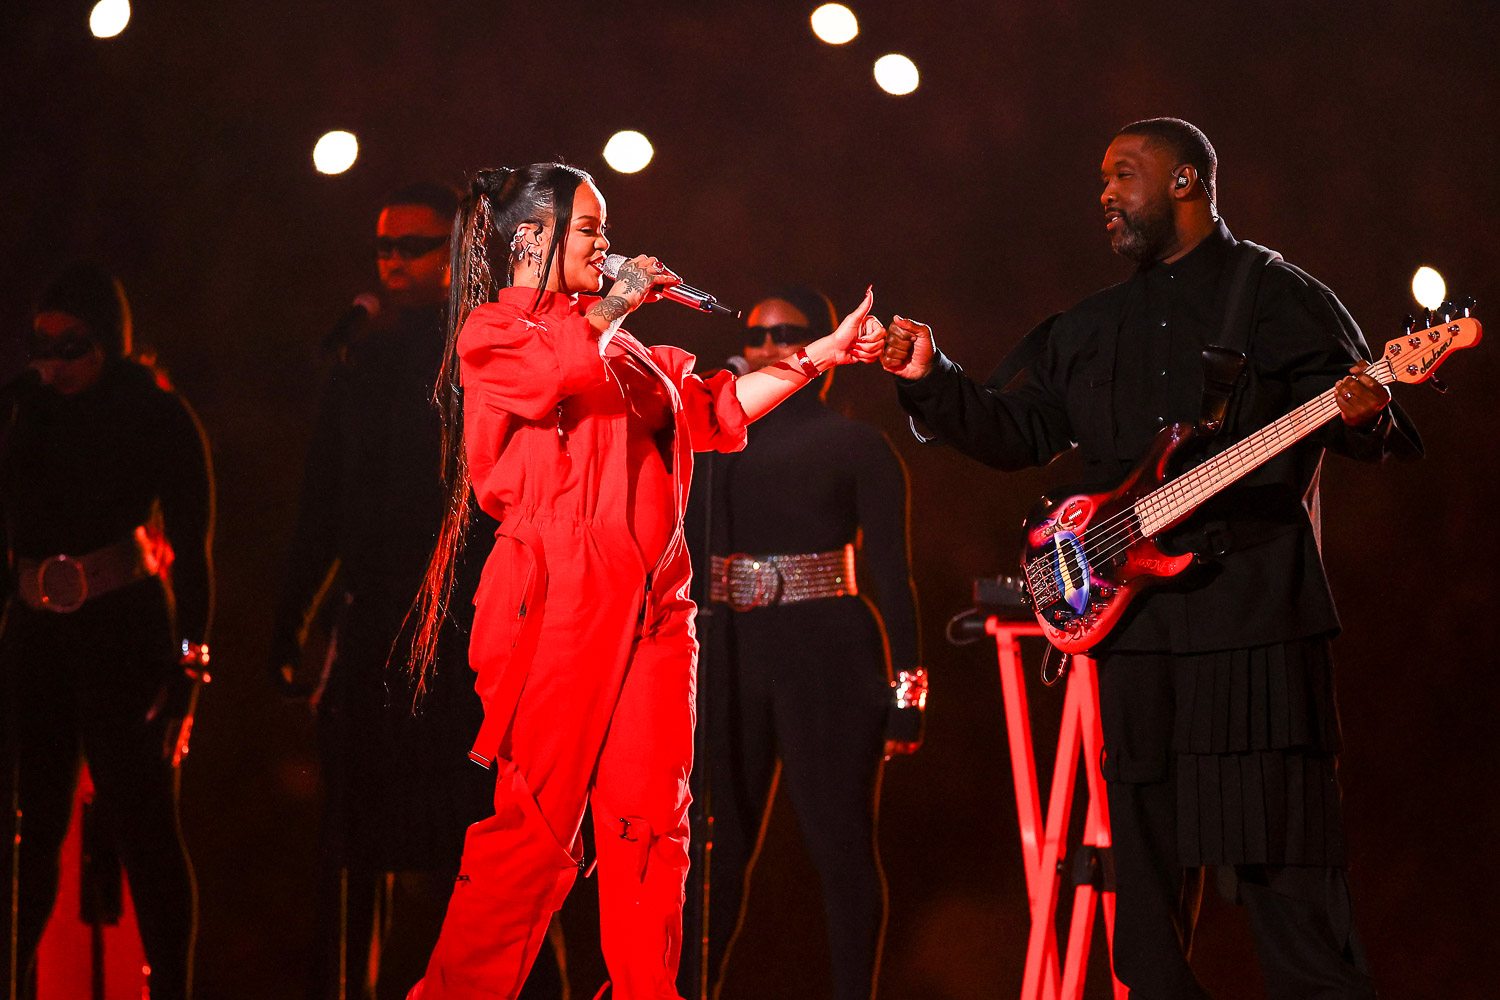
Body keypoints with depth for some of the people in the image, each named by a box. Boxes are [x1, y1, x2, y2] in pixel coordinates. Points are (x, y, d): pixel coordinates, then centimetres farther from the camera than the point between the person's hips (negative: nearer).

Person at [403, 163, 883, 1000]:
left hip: (649, 603, 7)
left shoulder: (624, 349, 24)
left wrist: (821, 357, 17)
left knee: (652, 821, 0)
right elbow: (558, 369, -18)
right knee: (533, 821, -9)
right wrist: (612, 305, -2)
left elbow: (715, 405, 22)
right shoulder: (491, 331, 3)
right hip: (558, 596, -7)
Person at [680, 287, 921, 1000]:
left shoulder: (856, 445, 1)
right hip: (730, 653, 4)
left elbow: (891, 568, -3)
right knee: (718, 843, 7)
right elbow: (689, 559, 13)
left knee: (840, 843, -1)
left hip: (826, 653, -4)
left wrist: (905, 676, -10)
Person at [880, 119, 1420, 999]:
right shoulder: (1090, 329, 20)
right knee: (1147, 854, 8)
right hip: (1131, 623, 6)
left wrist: (1366, 416, -26)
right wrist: (932, 380, 6)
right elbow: (1018, 432, 19)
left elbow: (1366, 421, -2)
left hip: (1257, 618, -6)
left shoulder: (1285, 299, 3)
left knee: (1281, 858, -8)